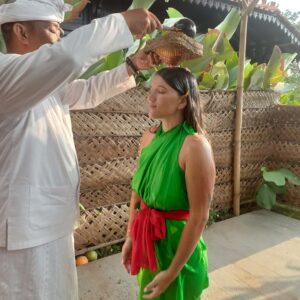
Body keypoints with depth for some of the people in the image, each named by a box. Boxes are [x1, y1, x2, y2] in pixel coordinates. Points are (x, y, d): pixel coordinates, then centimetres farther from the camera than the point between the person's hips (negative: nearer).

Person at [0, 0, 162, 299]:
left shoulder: (44, 84, 10)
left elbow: (88, 91, 21)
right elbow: (66, 56, -40)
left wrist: (131, 66, 10)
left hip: (47, 221, 10)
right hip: (27, 226, -10)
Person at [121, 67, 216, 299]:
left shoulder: (195, 145, -23)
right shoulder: (148, 138, -3)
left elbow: (199, 217, -21)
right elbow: (137, 192, 6)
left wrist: (172, 272, -15)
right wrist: (130, 237, 9)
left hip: (178, 242, -6)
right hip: (148, 239, 6)